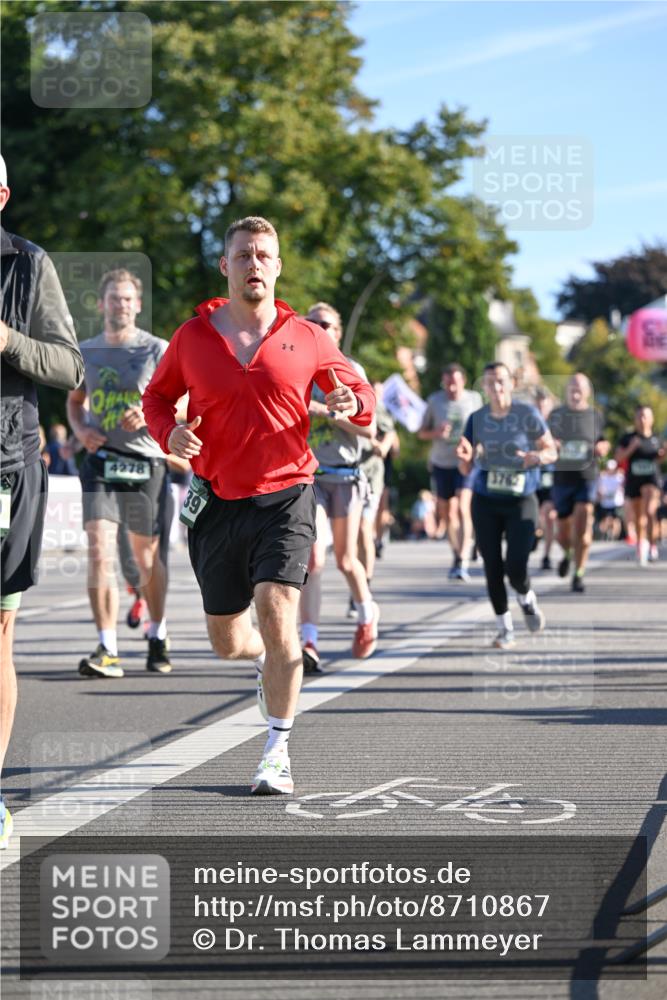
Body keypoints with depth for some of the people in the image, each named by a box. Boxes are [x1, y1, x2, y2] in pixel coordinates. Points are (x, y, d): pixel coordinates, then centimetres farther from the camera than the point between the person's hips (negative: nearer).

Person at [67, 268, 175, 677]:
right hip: (100, 461, 2)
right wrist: (81, 430, 1)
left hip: (146, 462, -2)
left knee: (148, 556, 10)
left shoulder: (158, 350, 0)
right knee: (100, 552, -13)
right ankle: (108, 650, -15)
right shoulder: (87, 351, 10)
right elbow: (75, 401, 22)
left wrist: (150, 416, -21)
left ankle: (158, 636, 31)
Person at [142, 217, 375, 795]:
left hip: (285, 497, -2)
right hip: (218, 502, 2)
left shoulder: (305, 338, 2)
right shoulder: (193, 336, 4)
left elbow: (359, 390, 12)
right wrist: (170, 433, -6)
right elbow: (158, 396, 16)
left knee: (276, 612, -20)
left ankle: (278, 752, -9)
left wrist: (353, 402, -13)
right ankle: (268, 659, 49)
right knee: (226, 641, 9)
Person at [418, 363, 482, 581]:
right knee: (447, 514, 11)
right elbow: (421, 432, 8)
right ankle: (457, 555, 32)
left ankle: (463, 562, -26)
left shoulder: (474, 399, 0)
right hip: (441, 464, 3)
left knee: (463, 509, -19)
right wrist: (435, 433, -12)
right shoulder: (434, 400, 3)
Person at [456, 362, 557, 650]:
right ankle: (505, 628, 17)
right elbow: (466, 469, 5)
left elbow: (551, 451, 1)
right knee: (493, 567, 2)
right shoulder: (477, 419, 2)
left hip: (521, 501, -3)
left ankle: (527, 599, 23)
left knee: (516, 568, -12)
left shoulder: (527, 414, -5)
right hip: (485, 502, 3)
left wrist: (538, 456, -22)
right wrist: (464, 457, -19)